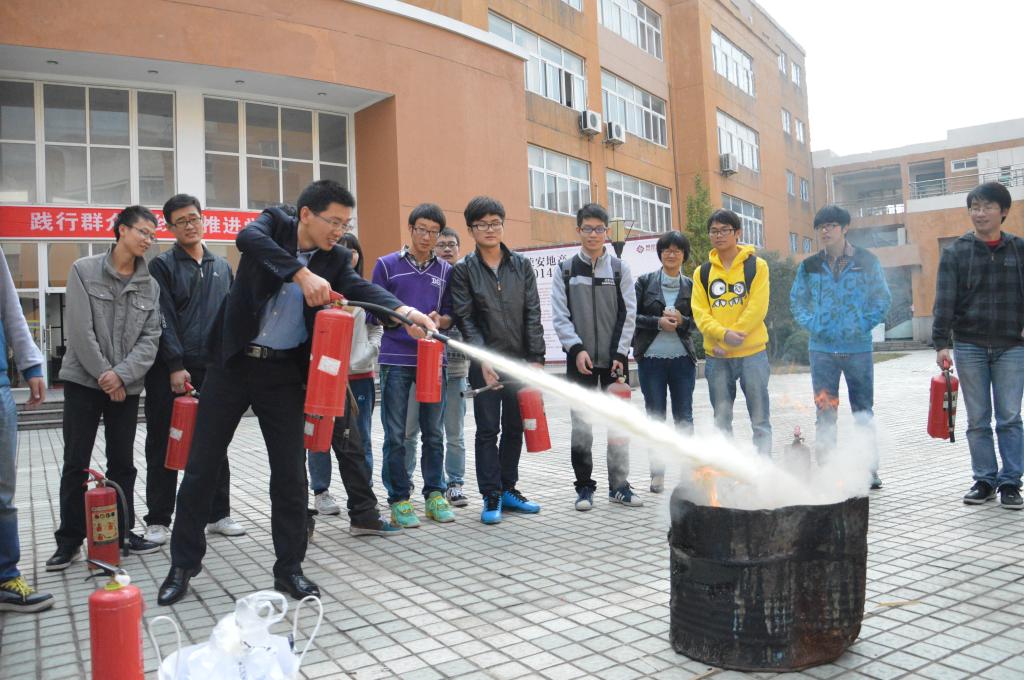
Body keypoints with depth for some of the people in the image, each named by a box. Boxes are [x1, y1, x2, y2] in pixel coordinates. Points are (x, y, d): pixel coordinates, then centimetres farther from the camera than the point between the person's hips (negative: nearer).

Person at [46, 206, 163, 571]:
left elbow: (150, 338, 0)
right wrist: (103, 373, -13)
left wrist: (121, 375, -13)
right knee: (76, 464, 2)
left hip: (126, 385, 3)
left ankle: (122, 531, 20)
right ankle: (69, 540, 12)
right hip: (83, 380, -3)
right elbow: (79, 329, -9)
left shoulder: (150, 285, 6)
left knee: (123, 463, 9)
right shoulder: (84, 271, -2)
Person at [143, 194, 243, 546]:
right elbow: (164, 319, -7)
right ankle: (158, 520, 14)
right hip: (169, 370, -3)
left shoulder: (222, 267, 15)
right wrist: (175, 365, -15)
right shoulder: (162, 266, 1)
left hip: (213, 368, 4)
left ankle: (219, 514, 18)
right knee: (162, 446, 3)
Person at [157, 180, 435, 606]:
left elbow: (360, 288, -19)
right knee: (202, 465, 5)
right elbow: (248, 238, -26)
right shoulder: (275, 223, -4)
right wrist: (303, 274, -38)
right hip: (232, 362, -1)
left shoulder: (336, 259, 0)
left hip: (284, 371, 1)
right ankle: (183, 565, 22)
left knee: (290, 472, 2)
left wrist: (403, 311, -39)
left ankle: (289, 567, 18)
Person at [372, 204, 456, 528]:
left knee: (433, 433, 9)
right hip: (396, 359, -2)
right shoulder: (387, 265, 4)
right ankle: (399, 499, 13)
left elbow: (451, 316, 12)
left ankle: (435, 494, 21)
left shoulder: (445, 270, 11)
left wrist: (439, 320, -10)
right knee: (396, 435, 2)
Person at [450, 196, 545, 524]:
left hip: (519, 361, 3)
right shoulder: (463, 269, 0)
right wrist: (482, 359, -17)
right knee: (488, 430, 1)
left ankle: (508, 489, 24)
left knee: (514, 428, 11)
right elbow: (465, 319, -6)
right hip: (485, 364, -3)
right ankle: (491, 496, 10)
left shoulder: (521, 265, 7)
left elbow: (532, 313, 4)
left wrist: (536, 358, -3)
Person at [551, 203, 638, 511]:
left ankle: (619, 485, 18)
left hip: (614, 359, 1)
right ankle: (584, 486, 11)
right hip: (579, 359, -1)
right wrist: (576, 348, -12)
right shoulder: (566, 270, 4)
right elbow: (559, 316, 0)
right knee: (581, 426, -2)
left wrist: (620, 353, -7)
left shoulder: (619, 269, 5)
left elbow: (628, 314, 2)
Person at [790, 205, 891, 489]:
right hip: (822, 348, 1)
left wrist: (863, 325, -8)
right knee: (825, 413, 5)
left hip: (858, 348, -1)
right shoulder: (809, 266, 7)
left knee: (863, 412, 7)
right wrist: (812, 325, -5)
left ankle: (870, 469, 17)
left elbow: (883, 299, 4)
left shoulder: (867, 261, 2)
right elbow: (796, 300, 10)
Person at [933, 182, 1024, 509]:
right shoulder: (955, 252, 1)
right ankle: (985, 480, 16)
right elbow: (944, 300, -5)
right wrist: (941, 342, -12)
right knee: (977, 421, 6)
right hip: (969, 346, 0)